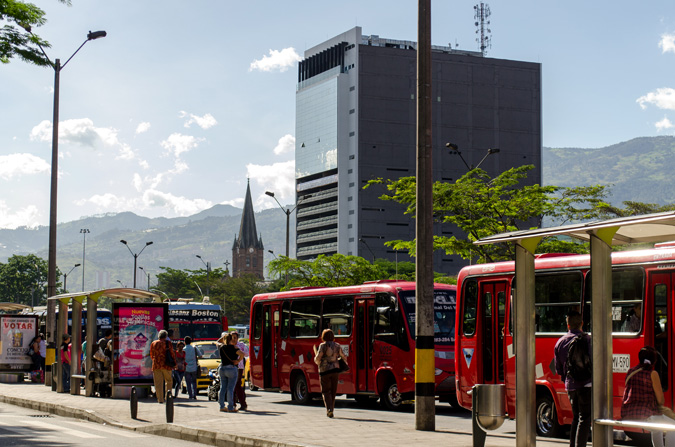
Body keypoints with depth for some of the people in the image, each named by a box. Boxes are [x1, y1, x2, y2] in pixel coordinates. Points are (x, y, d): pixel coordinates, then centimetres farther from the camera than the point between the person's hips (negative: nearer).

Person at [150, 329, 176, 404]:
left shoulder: (153, 343, 6)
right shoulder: (168, 343, -3)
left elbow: (151, 355, 14)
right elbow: (172, 354, -3)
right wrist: (174, 363, 7)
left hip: (156, 365, 2)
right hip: (166, 365, -2)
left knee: (158, 383, 3)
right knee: (169, 381, 15)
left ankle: (160, 399, -1)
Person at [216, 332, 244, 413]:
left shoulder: (221, 347, 6)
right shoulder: (233, 347, -10)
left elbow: (217, 342, 29)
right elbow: (242, 354, -22)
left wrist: (223, 336, 36)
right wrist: (238, 361, -8)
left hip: (222, 369, 6)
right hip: (231, 369, -6)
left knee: (223, 388, 11)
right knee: (230, 389, -4)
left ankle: (222, 406, 14)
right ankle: (230, 407, -4)